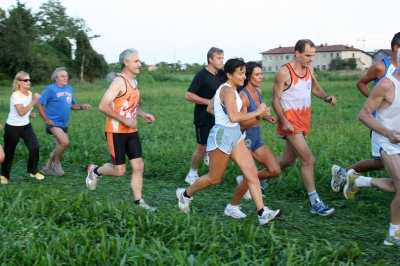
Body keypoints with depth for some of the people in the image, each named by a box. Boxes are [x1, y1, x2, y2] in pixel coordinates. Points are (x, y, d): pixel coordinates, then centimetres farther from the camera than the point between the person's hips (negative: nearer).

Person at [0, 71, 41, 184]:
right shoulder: (16, 95, -20)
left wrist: (31, 114, 0)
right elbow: (21, 112, -31)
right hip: (13, 127, -6)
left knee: (35, 147, -7)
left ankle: (33, 171, 12)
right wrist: (34, 101, -32)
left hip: (26, 126, 6)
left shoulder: (29, 93, 3)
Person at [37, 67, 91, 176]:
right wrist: (46, 119, -17)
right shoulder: (50, 89, -11)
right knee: (65, 142, -22)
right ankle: (56, 163, 3)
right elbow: (39, 104, -11)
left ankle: (47, 167, 28)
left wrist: (82, 107, -5)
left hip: (64, 124, 8)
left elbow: (72, 105, 15)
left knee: (60, 146, 13)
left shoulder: (69, 89, 8)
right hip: (54, 123, -8)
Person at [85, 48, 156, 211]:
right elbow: (103, 106, -23)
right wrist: (125, 120, -23)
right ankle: (94, 170, 27)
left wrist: (143, 114, 8)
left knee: (138, 166, 3)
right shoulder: (119, 82, -16)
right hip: (116, 132, -8)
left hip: (131, 131, 8)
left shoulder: (134, 82, 12)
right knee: (120, 170, 0)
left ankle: (138, 202, 12)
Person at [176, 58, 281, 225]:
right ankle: (185, 194, 31)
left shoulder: (226, 88, 11)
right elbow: (234, 117, -31)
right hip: (222, 135, -9)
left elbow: (210, 108, 20)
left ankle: (262, 213, -2)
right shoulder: (228, 90, -19)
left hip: (234, 134, 10)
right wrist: (257, 112, -24)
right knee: (215, 178, 8)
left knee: (252, 172, -1)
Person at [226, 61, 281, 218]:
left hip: (257, 138, 8)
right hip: (245, 139, -8)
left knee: (275, 171, 1)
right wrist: (258, 116, -31)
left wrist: (267, 117, 6)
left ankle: (244, 180, 21)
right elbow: (241, 124, -20)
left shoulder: (258, 92, 7)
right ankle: (232, 207, 14)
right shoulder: (243, 96, -18)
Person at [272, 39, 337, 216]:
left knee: (288, 160, 17)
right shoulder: (284, 72, -16)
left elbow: (314, 88, 20)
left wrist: (326, 97, -1)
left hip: (304, 120, 8)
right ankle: (315, 202, -4)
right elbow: (275, 100, -13)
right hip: (290, 120, -8)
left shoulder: (309, 69, 5)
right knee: (308, 159, -12)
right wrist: (284, 121, -23)